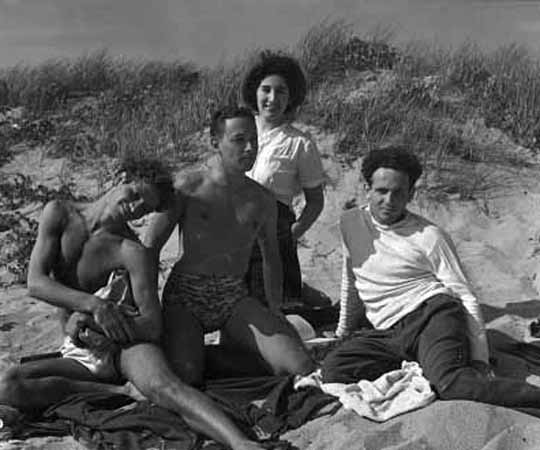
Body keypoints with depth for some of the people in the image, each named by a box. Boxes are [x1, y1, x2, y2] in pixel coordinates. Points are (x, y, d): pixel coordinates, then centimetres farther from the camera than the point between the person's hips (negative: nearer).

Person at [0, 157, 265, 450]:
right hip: (80, 353, 4)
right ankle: (121, 392, -21)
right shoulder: (59, 214, 2)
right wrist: (93, 305, -24)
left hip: (128, 344, -3)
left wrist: (87, 323, -22)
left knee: (162, 385, -36)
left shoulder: (133, 252, -7)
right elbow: (36, 283, -8)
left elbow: (152, 327, -11)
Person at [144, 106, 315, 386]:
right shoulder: (187, 190, -3)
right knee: (185, 375, -29)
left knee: (301, 368, -14)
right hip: (186, 294, -4)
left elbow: (271, 257, 24)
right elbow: (150, 247, -2)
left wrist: (275, 311, 18)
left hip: (235, 298, 4)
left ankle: (231, 342, 10)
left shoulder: (262, 200, 10)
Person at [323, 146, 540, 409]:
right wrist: (343, 329, 34)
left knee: (449, 382, -36)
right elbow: (350, 281, 28)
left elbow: (465, 297, -2)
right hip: (389, 334, 5)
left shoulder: (429, 237, -2)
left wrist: (480, 360, -9)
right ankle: (428, 364, -13)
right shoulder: (351, 222, 12)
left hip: (433, 314, -5)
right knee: (333, 370, -22)